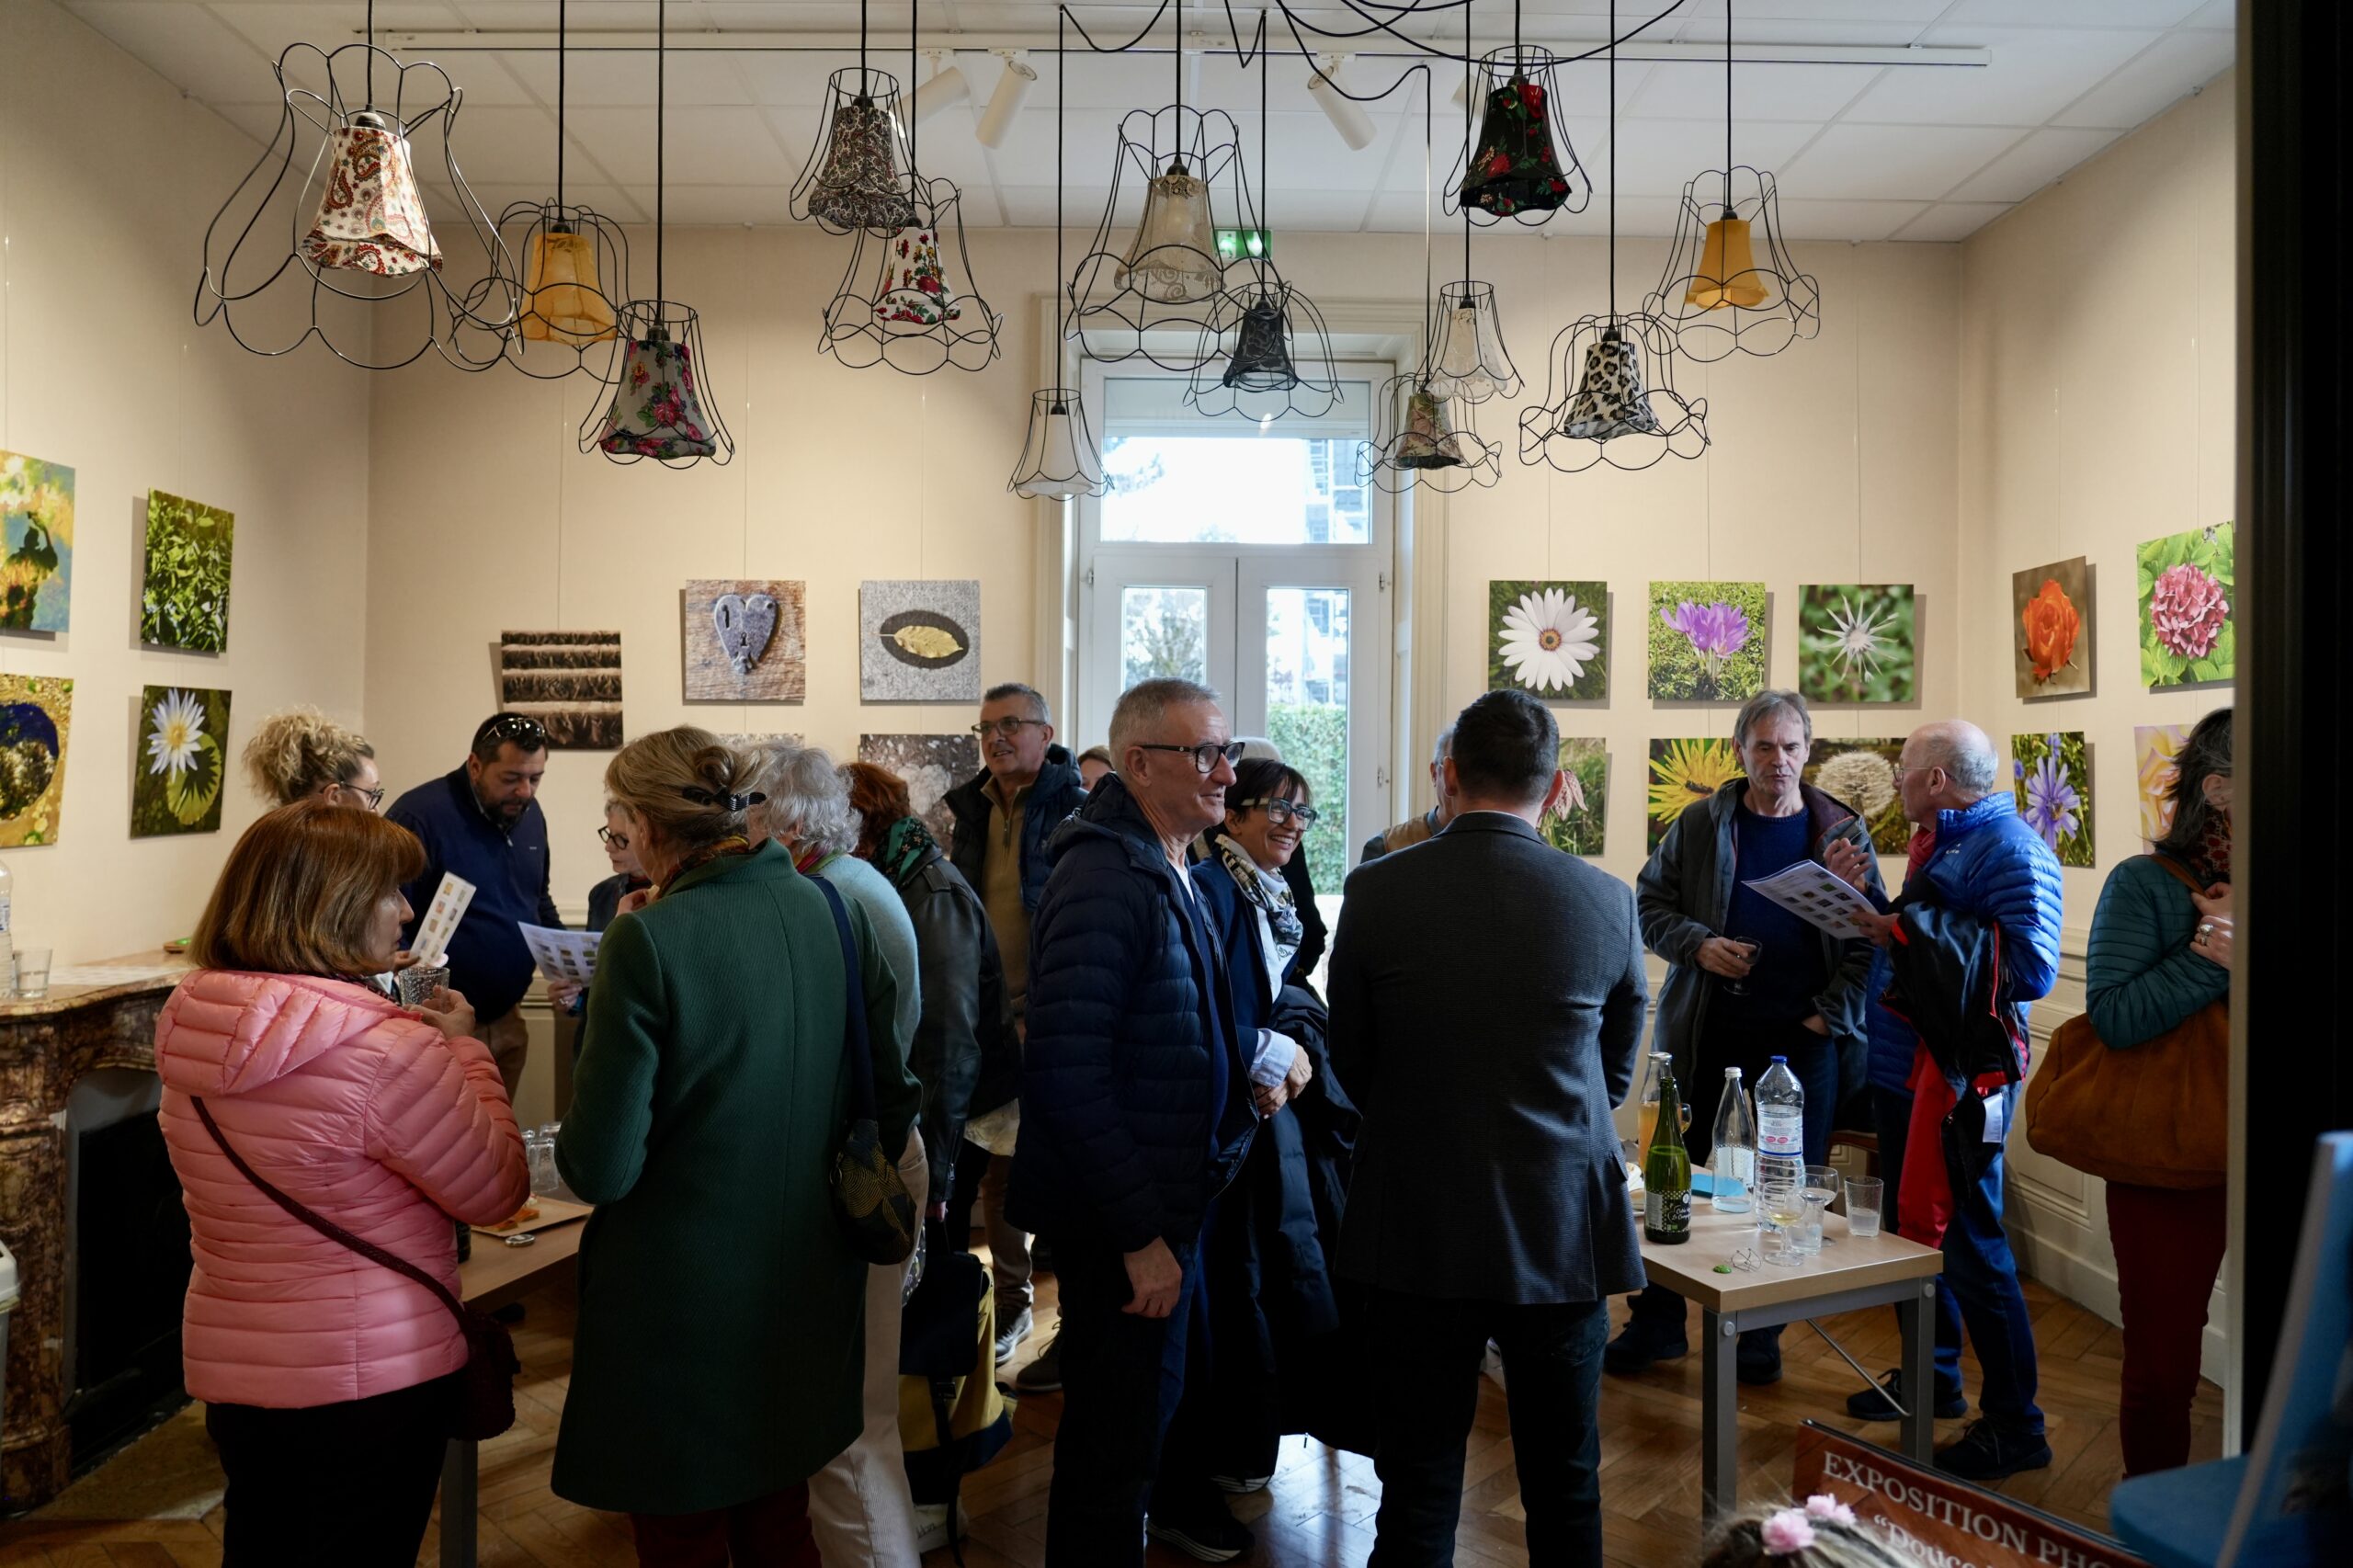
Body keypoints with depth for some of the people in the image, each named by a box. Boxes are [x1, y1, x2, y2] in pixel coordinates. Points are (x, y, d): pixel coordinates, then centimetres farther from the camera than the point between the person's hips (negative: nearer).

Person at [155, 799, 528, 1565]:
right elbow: (498, 1191, -16)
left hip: (227, 1363, 7)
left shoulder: (189, 1027, -2)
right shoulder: (385, 1051, -27)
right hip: (369, 1375, -7)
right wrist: (462, 1047, -7)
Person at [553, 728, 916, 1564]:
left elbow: (603, 1170, -18)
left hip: (683, 1313, -5)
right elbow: (893, 1103, 2)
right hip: (807, 1301, 5)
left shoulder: (646, 941, -20)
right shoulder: (836, 911, -5)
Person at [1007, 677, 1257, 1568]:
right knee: (1112, 1448, 8)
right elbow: (1065, 1071, -27)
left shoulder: (1167, 871, 8)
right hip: (1122, 1223, -9)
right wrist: (1140, 1234, -23)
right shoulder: (1106, 878, -22)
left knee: (1142, 1419, 24)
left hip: (1165, 1206, 9)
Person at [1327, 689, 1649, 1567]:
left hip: (1419, 1227, 0)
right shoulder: (1607, 902, -8)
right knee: (1566, 1493, 18)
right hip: (1562, 1229, 1)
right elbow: (1617, 1073, 5)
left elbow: (1352, 1065, 1)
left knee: (1418, 1493, 13)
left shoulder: (1377, 892, -10)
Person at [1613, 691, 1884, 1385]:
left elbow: (1867, 937, 4)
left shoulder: (1843, 831, 4)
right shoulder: (1700, 824, 3)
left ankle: (1762, 1334, 23)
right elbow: (1649, 905, 6)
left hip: (1804, 1037, 0)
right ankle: (1657, 1323, 20)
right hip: (1711, 1033, 0)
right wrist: (1697, 945, -12)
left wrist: (1832, 1014, -5)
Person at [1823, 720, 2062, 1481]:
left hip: (1960, 1081, -10)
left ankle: (2014, 1425, 12)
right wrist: (1864, 898, 5)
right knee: (1914, 1228, 19)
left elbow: (2032, 967, -27)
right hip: (1903, 1073, 10)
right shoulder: (1938, 841, 14)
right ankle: (1932, 1377, 36)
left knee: (1971, 1244, -2)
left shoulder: (2009, 848, -16)